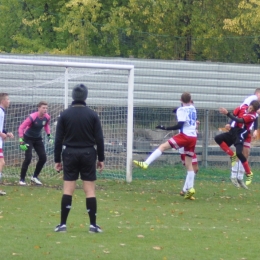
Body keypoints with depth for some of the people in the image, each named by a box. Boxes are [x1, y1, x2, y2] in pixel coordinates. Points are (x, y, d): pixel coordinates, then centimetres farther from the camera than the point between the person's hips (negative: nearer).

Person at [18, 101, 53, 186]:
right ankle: (22, 179, -3)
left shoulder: (47, 117, -11)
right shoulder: (32, 117, -28)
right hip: (28, 138, -6)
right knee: (28, 158, -16)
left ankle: (35, 177, 19)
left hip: (38, 139, 6)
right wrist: (21, 140, -29)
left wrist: (49, 135, 5)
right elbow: (21, 127, -24)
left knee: (43, 158, 1)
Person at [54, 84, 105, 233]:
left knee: (68, 190, 2)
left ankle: (63, 224, 0)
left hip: (70, 154, 1)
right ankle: (93, 225, 0)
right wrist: (101, 159, 5)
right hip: (88, 154, -1)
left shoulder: (65, 115, -1)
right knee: (90, 190, 1)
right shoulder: (92, 115, -2)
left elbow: (58, 139, 0)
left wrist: (57, 160, 6)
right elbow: (99, 139, -2)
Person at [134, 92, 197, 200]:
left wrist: (165, 128, -16)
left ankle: (145, 163, -18)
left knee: (163, 147, -6)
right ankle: (189, 189, 7)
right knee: (189, 164, 9)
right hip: (193, 137, 7)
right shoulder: (193, 108, 14)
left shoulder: (181, 110, -7)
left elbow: (180, 125, -17)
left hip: (185, 135, -7)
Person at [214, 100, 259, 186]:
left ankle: (249, 174, -8)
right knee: (218, 138, -7)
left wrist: (227, 113, -34)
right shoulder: (243, 107, -1)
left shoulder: (253, 116, -19)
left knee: (239, 153, -23)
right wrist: (230, 125, 5)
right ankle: (232, 156, 1)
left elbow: (239, 120, -28)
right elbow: (234, 115, 14)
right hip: (233, 131, 7)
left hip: (240, 134, -7)